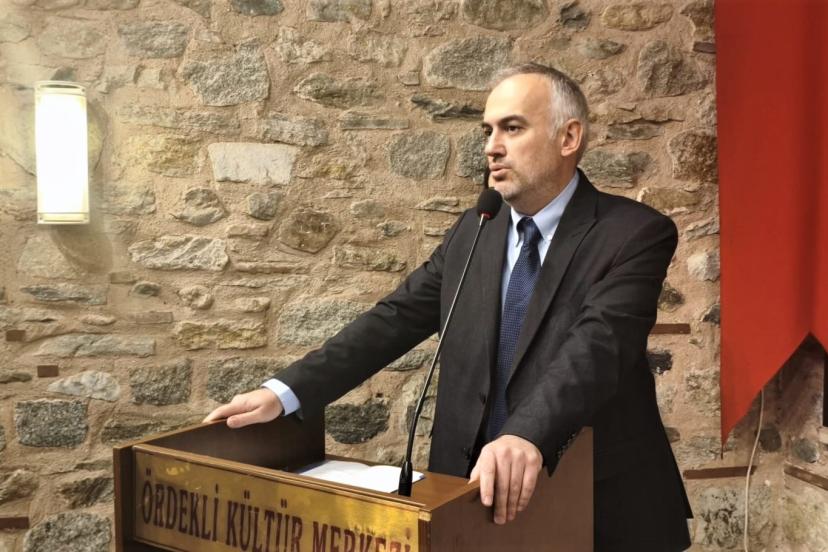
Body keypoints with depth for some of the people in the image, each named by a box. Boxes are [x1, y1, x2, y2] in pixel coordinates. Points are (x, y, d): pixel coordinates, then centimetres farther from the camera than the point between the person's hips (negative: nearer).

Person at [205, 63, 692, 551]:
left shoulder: (637, 234, -11)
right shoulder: (474, 231, 5)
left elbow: (598, 344, -27)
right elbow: (394, 319, -1)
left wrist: (526, 435, -44)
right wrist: (284, 393, -10)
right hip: (474, 491, 4)